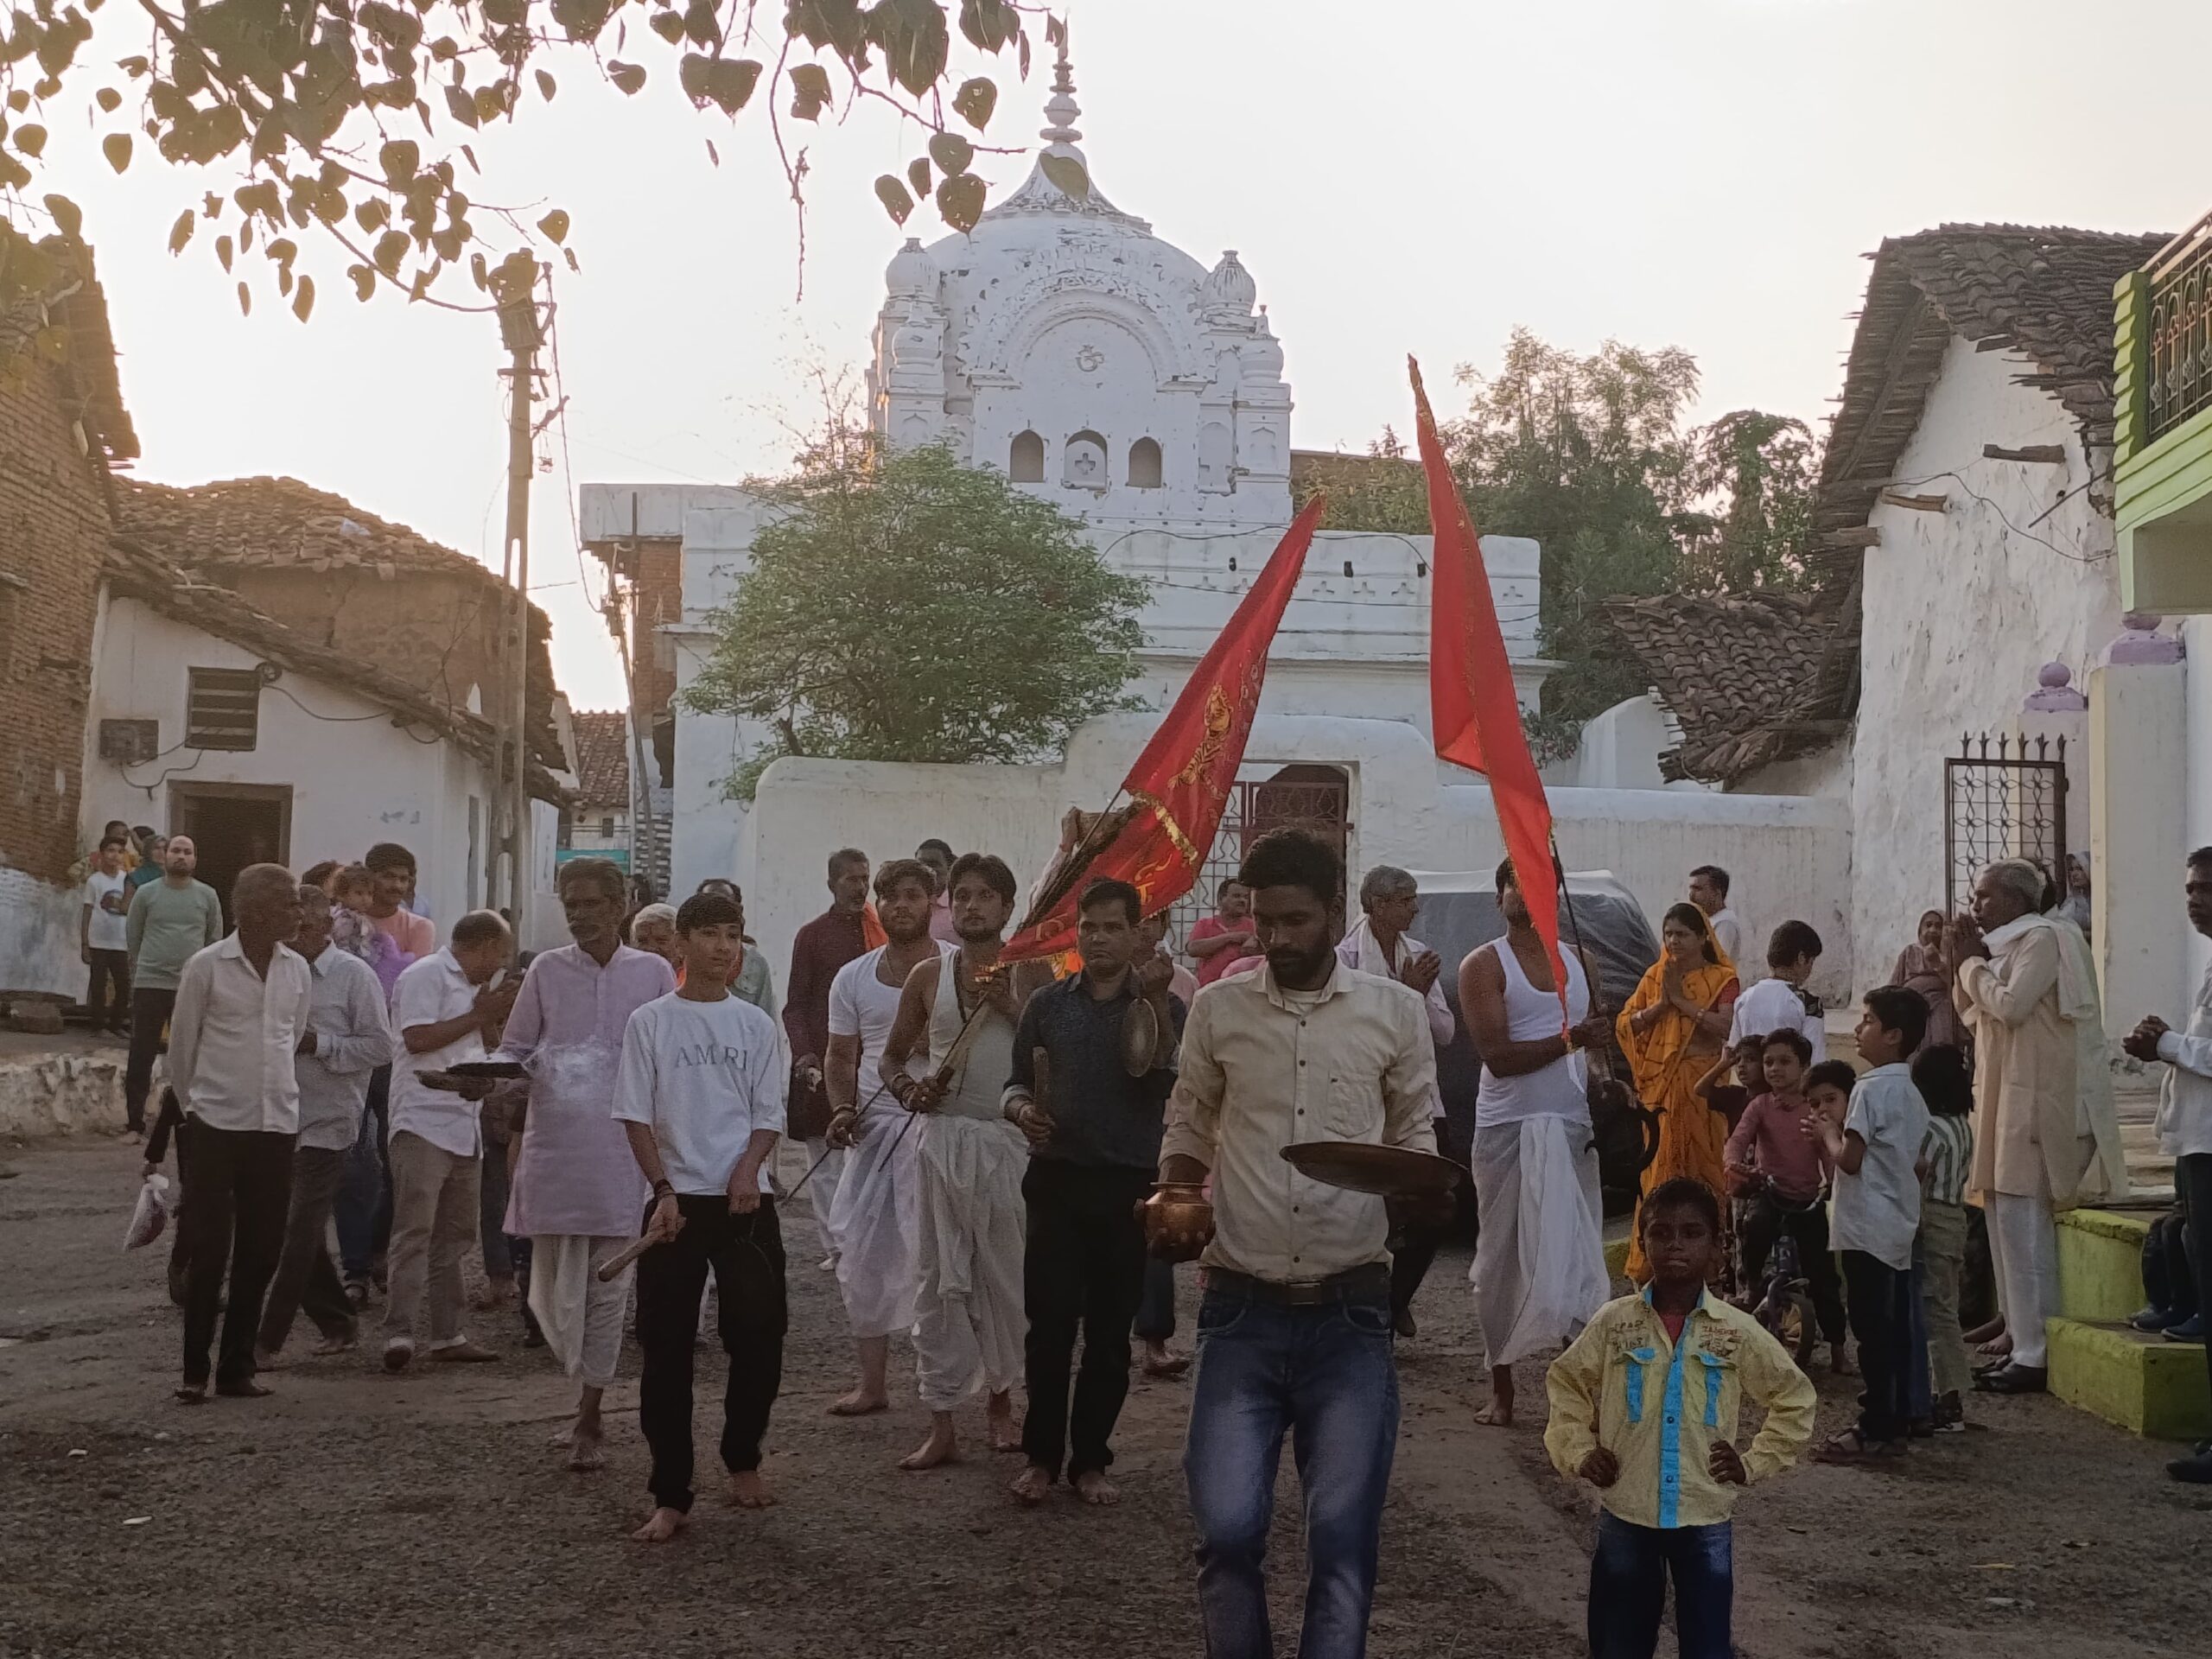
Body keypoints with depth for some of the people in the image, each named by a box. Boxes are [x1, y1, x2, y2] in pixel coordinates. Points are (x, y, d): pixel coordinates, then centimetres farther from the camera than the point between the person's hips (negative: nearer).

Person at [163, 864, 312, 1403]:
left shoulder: (297, 970, 5)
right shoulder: (206, 966, -7)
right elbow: (181, 1046, 2)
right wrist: (191, 1106, 11)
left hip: (276, 1125, 4)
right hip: (215, 1124, -4)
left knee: (260, 1250, 6)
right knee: (209, 1249, -2)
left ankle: (237, 1367, 15)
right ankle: (194, 1369, 8)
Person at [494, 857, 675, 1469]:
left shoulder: (653, 973, 5)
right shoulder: (546, 971, 6)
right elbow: (513, 1048, 9)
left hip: (623, 1153, -1)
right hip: (554, 1152, 1)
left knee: (607, 1290, 0)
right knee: (557, 1289, 5)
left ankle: (587, 1422, 8)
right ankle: (588, 1398, 26)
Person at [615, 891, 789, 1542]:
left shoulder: (755, 1025, 8)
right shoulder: (650, 1022, 2)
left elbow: (770, 1116, 8)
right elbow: (636, 1116, 0)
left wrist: (749, 1165, -11)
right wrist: (664, 1190, -10)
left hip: (747, 1201, 2)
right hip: (676, 1201, -2)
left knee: (759, 1336, 3)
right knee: (667, 1350, -2)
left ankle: (742, 1461, 26)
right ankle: (670, 1497, 4)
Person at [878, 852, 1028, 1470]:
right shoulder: (928, 977, 8)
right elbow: (892, 1054, 17)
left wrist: (1012, 1005, -14)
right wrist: (907, 1089, -2)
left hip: (1009, 1139, -1)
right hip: (942, 1135, 2)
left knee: (1006, 1276, 5)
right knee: (942, 1280, 1)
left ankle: (1001, 1399, 25)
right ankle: (941, 1425, 6)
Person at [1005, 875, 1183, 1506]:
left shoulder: (1164, 1008, 2)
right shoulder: (1048, 1003, 7)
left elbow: (1159, 1077, -15)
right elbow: (1017, 1081, 11)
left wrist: (1153, 1000, -22)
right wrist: (1021, 1110, -11)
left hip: (1128, 1185, -1)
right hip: (1057, 1180, 1)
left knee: (1110, 1332, 5)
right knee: (1049, 1325, -1)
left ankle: (1090, 1459, 16)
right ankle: (1041, 1455, 12)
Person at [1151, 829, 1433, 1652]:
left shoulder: (1396, 1010, 1)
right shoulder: (1217, 1007, 3)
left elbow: (1416, 1138, 8)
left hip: (1351, 1312, 0)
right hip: (1242, 1308, 1)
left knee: (1343, 1535, 1)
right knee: (1227, 1527, -3)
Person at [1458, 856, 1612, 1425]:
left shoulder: (1578, 961, 14)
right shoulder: (1485, 965, -3)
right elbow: (1499, 1057, -13)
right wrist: (1571, 1039, -18)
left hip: (1572, 1128, 4)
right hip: (1508, 1129, -4)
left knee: (1579, 1257, -1)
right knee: (1503, 1260, 4)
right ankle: (1501, 1388, 14)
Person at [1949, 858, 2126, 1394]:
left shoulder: (2043, 939, -10)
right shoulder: (2009, 946, 18)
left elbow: (2011, 1006, -21)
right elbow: (1979, 1018, 19)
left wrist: (1971, 962, -7)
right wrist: (1967, 963, 7)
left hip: (2037, 1105, -10)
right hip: (2007, 1103, 10)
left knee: (2025, 1228, -10)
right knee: (2010, 1225, 11)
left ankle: (2034, 1356, -8)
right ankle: (2022, 1344, 17)